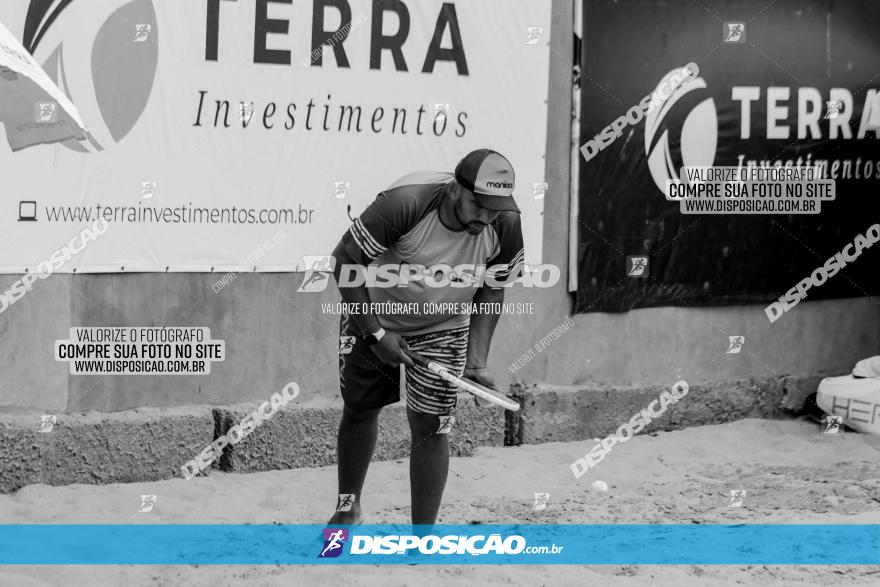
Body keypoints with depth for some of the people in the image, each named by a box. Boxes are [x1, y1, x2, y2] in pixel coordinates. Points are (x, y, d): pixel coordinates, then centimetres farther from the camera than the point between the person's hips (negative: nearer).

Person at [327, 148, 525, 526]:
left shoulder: (505, 228, -21)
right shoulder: (405, 202, -34)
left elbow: (490, 292, -5)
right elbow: (345, 261, -24)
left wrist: (477, 360, -15)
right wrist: (376, 332, -23)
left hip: (443, 329, 1)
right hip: (372, 317, -1)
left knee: (429, 427, -7)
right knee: (359, 410, 13)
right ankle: (347, 508, 39)